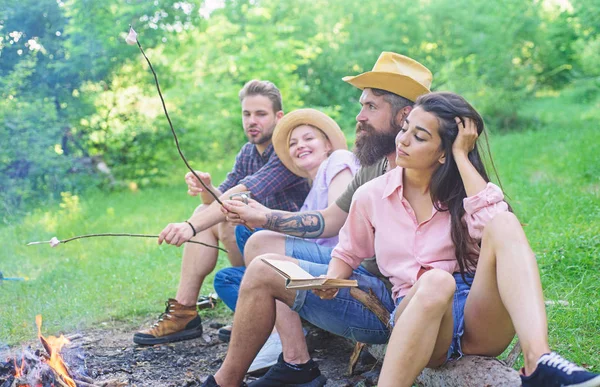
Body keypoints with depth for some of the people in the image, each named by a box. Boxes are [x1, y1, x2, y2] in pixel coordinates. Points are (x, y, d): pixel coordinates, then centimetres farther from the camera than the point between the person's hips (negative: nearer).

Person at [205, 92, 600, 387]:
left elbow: (497, 225, -18)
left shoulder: (466, 191, 5)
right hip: (409, 313, 1)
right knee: (264, 271, -15)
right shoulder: (372, 195, 10)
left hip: (475, 316, -1)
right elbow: (347, 254, 21)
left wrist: (462, 156, -9)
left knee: (506, 225, -33)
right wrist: (333, 278, -2)